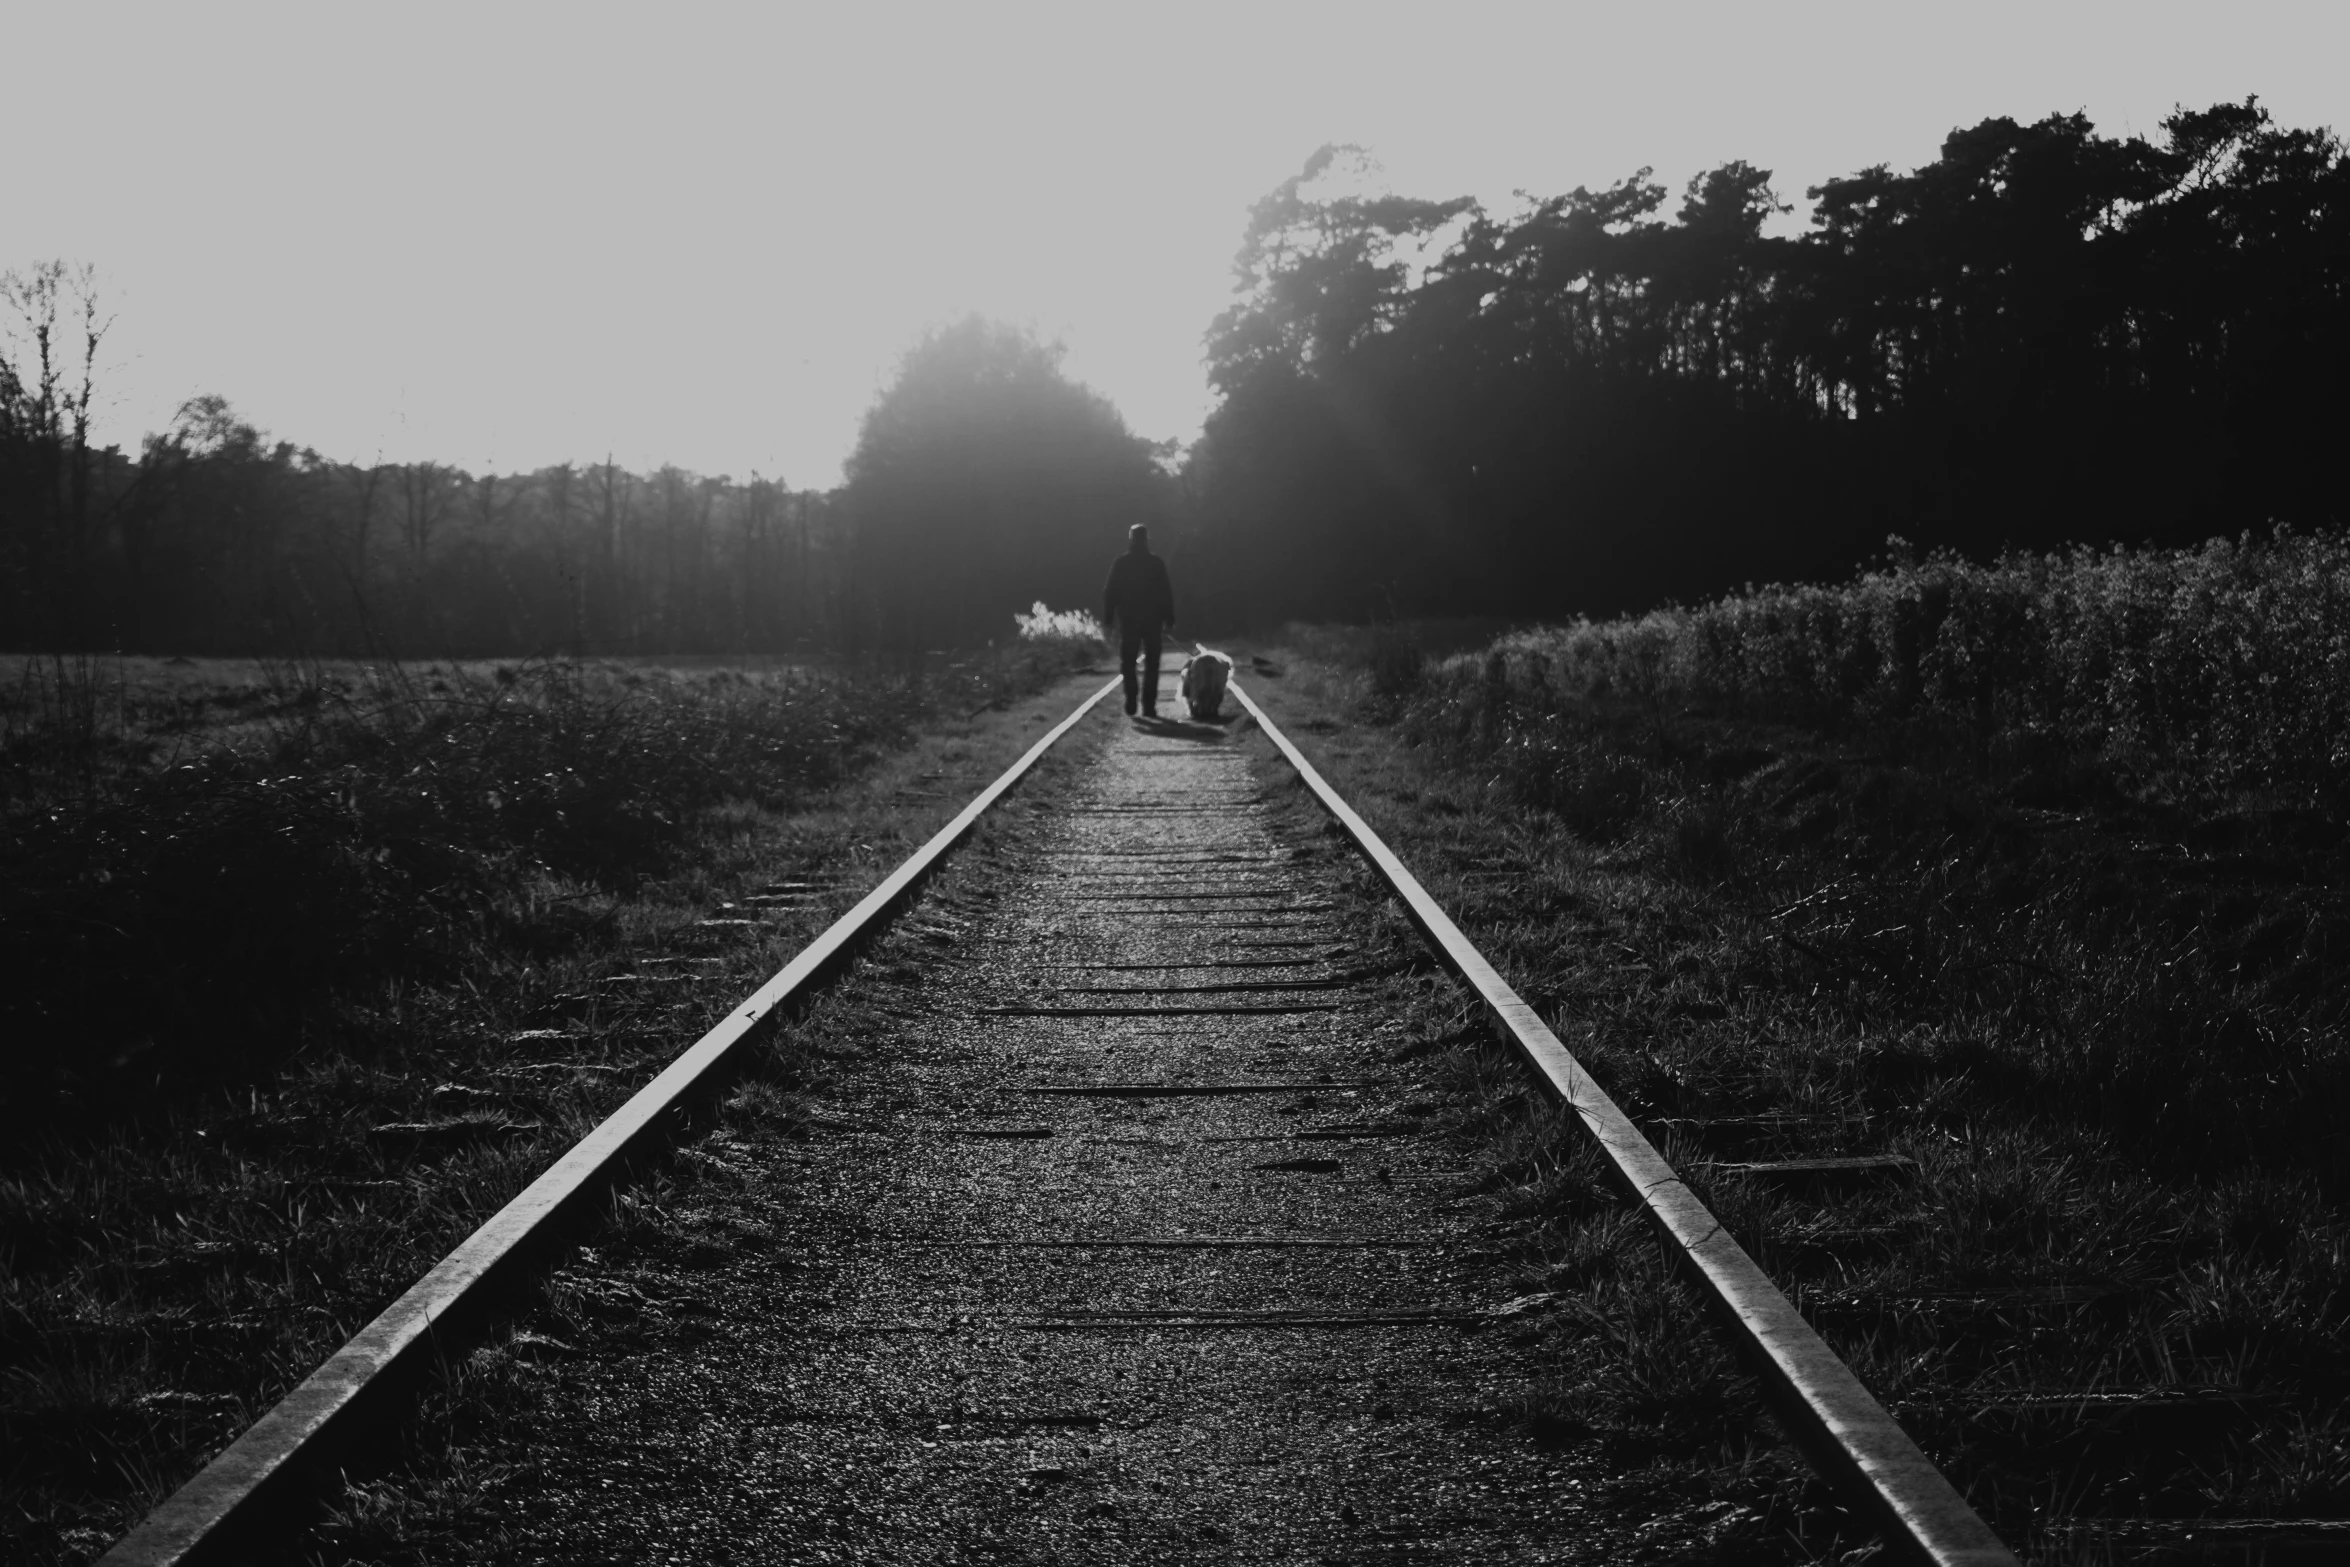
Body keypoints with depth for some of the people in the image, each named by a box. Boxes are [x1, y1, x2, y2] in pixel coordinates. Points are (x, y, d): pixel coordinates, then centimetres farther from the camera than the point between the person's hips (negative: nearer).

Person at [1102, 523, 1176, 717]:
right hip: (1152, 620, 0)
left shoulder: (1120, 563, -3)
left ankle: (1131, 704, -3)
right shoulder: (1157, 563, -3)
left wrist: (1108, 619, 1)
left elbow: (1110, 593, -3)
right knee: (1151, 664, 5)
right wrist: (1169, 620, 2)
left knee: (1128, 663, 10)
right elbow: (1166, 593, -3)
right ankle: (1149, 706, -1)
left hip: (1128, 620, 0)